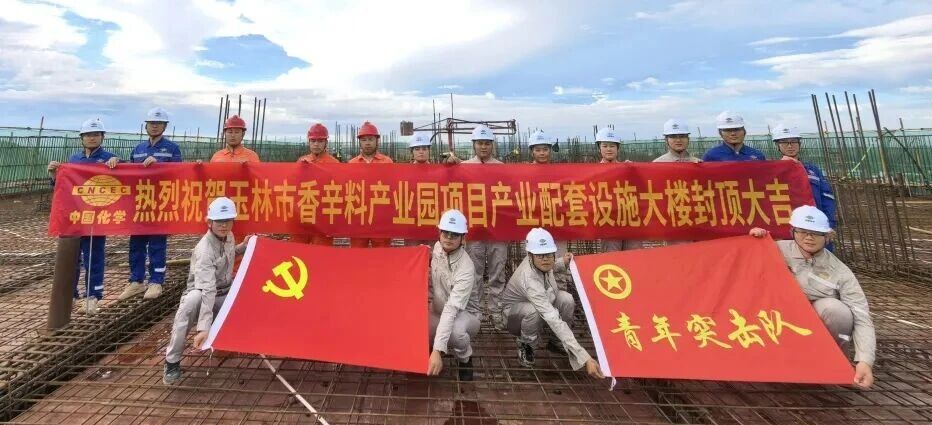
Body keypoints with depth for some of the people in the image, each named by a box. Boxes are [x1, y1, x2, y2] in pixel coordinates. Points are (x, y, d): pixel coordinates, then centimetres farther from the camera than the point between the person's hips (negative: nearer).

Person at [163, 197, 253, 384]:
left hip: (226, 294, 7)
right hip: (202, 294, -6)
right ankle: (172, 361, -24)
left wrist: (244, 246, 1)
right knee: (193, 300, -40)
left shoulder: (228, 236, -5)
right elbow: (207, 291, -40)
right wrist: (203, 327, -48)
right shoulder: (204, 250, -28)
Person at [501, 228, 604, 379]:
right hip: (515, 310, -7)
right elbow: (554, 319, -49)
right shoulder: (529, 279, -42)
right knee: (534, 311, -40)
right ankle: (525, 345, -6)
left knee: (566, 299, -21)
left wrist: (563, 262, -9)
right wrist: (585, 358, -52)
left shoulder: (540, 263, -21)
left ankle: (557, 342, 5)